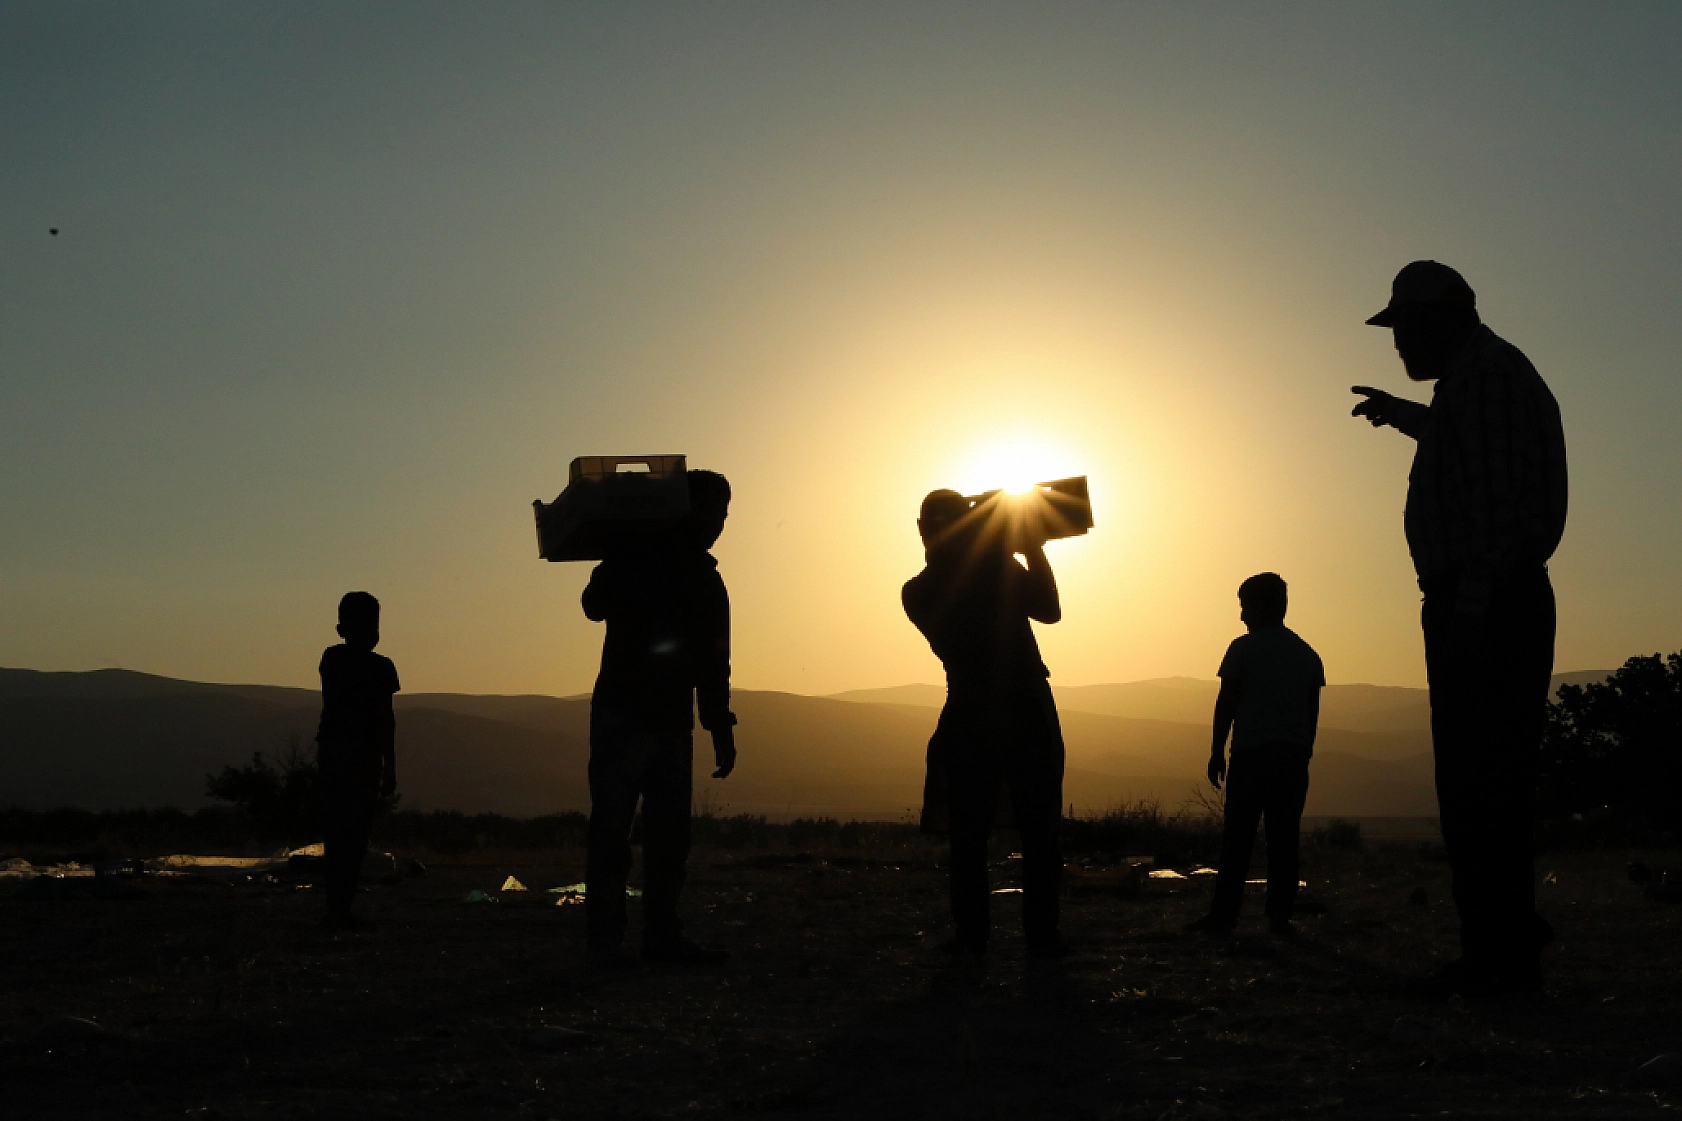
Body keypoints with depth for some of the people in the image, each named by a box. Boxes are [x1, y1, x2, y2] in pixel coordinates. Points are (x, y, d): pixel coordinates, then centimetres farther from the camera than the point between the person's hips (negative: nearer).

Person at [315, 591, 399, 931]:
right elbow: (385, 719, -10)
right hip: (362, 753, -5)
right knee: (355, 833, -4)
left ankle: (334, 908, 11)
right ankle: (341, 911, -8)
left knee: (334, 831, 10)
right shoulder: (379, 667, -7)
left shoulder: (330, 658, 8)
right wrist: (390, 768, -7)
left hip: (329, 748, 5)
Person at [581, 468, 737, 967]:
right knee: (611, 828, -6)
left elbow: (714, 663, 18)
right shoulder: (637, 557, -1)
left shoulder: (707, 577, 15)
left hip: (672, 721, 6)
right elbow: (596, 605, -18)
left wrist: (721, 730, 13)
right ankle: (606, 939, -4)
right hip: (623, 714, -6)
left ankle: (662, 935, 8)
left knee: (670, 832, 3)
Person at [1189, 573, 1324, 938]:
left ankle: (1223, 915, -2)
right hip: (1295, 755, 4)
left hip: (1251, 753, -4)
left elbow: (1226, 703, -4)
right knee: (1285, 837, 5)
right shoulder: (1308, 654, 12)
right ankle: (1280, 916, 3)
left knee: (1238, 837, -1)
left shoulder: (1244, 648, -2)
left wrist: (1217, 751, 2)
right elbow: (1313, 712, 13)